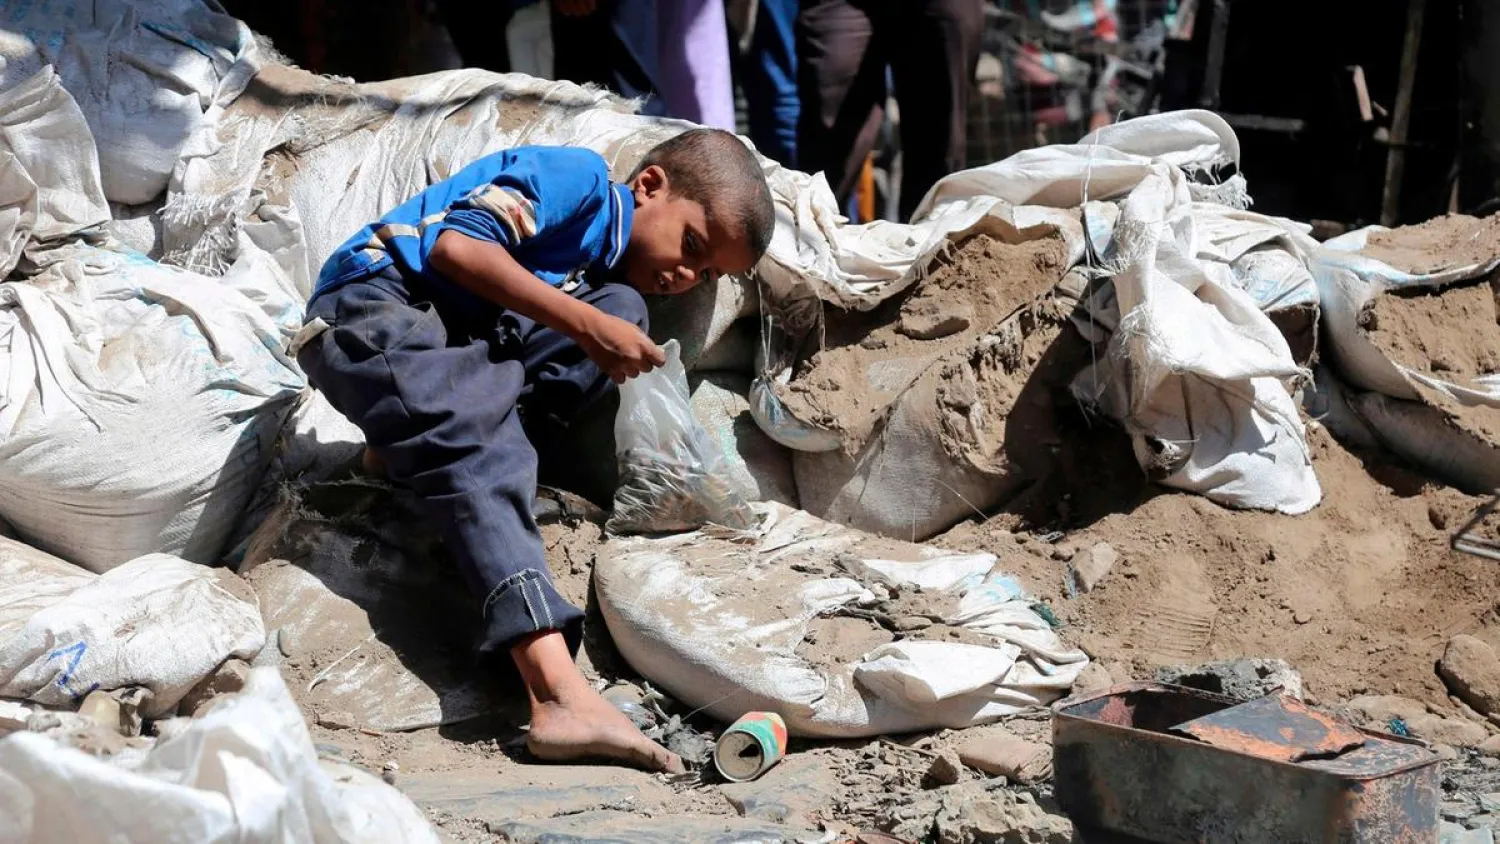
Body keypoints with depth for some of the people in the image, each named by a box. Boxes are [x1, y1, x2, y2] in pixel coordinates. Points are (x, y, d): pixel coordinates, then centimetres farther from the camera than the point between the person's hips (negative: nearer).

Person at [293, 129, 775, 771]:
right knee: (483, 454, -31)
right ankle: (560, 695, -45)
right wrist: (586, 325, -19)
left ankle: (414, 445, -18)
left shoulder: (610, 263, 21)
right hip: (373, 307, -8)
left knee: (625, 311, -8)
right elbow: (455, 243, -18)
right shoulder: (581, 178, -6)